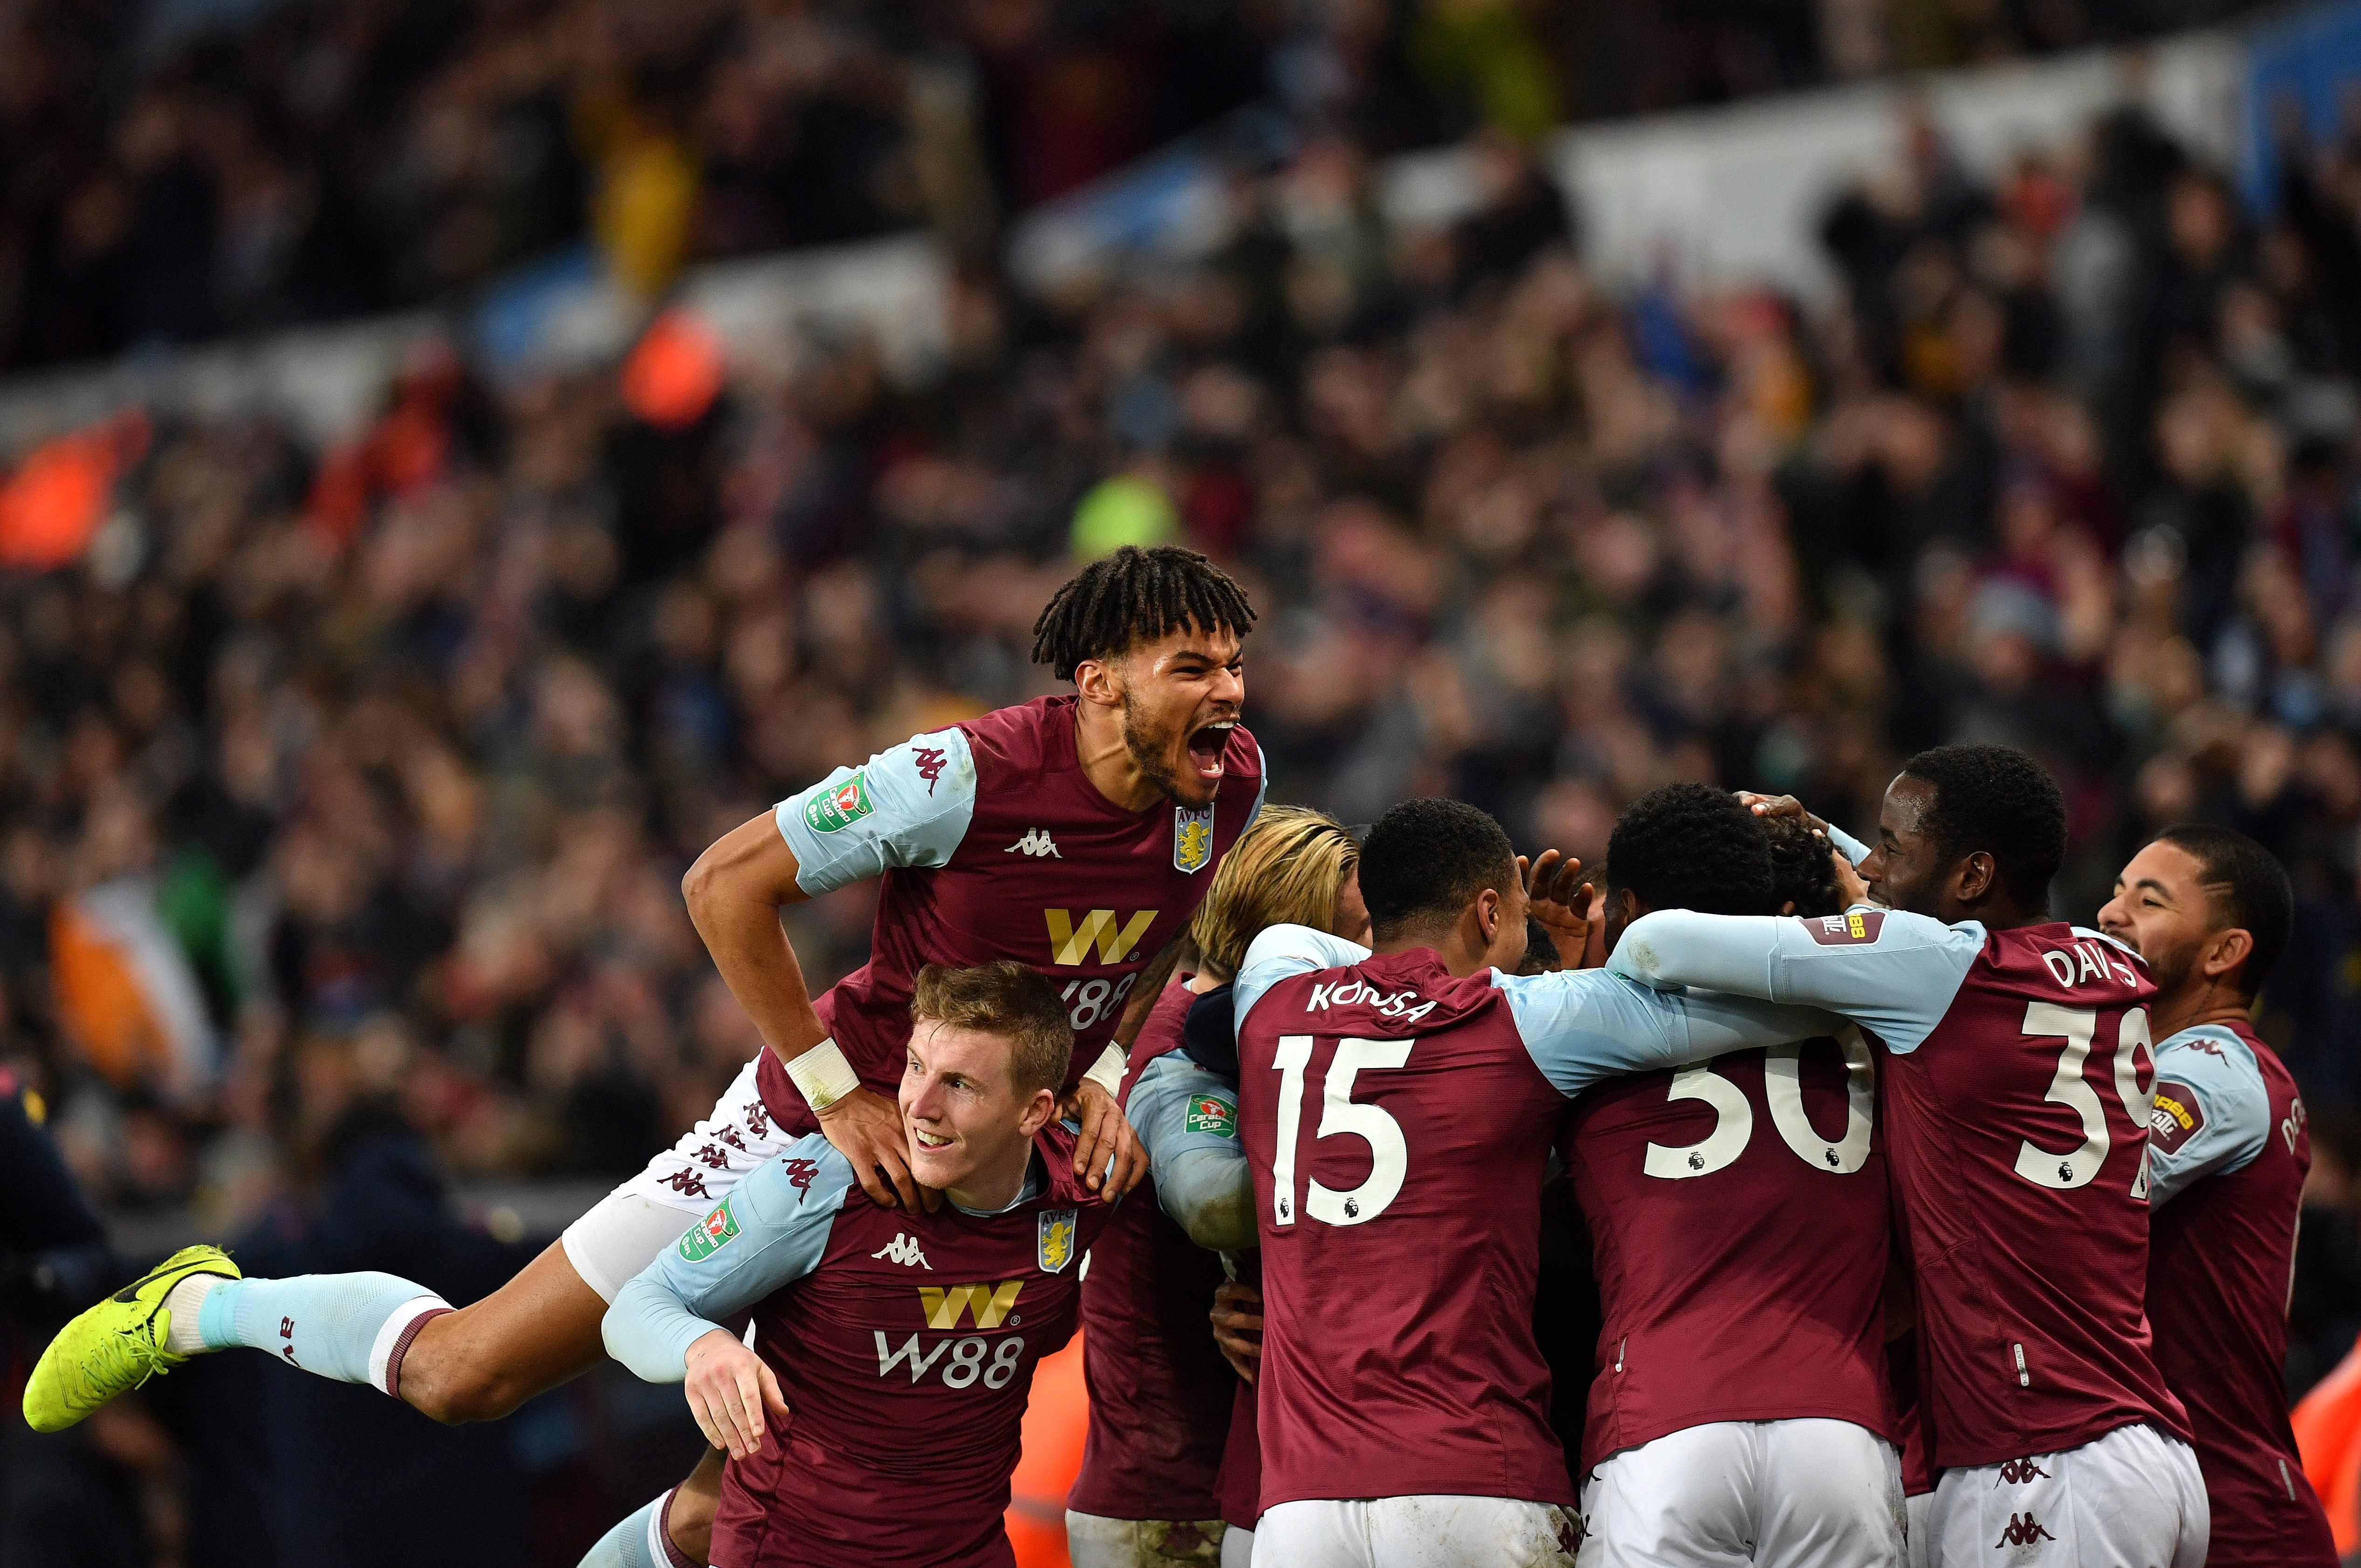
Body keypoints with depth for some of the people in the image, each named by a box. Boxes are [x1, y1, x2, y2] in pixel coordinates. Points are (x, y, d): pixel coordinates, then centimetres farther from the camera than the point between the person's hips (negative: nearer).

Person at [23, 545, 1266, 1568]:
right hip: (810, 1129, -5)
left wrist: (1105, 1076, -5)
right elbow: (725, 882, -19)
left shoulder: (1229, 787, -9)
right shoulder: (969, 776, -26)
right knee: (464, 1373, -1)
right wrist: (838, 1093, -19)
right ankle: (197, 1308, 24)